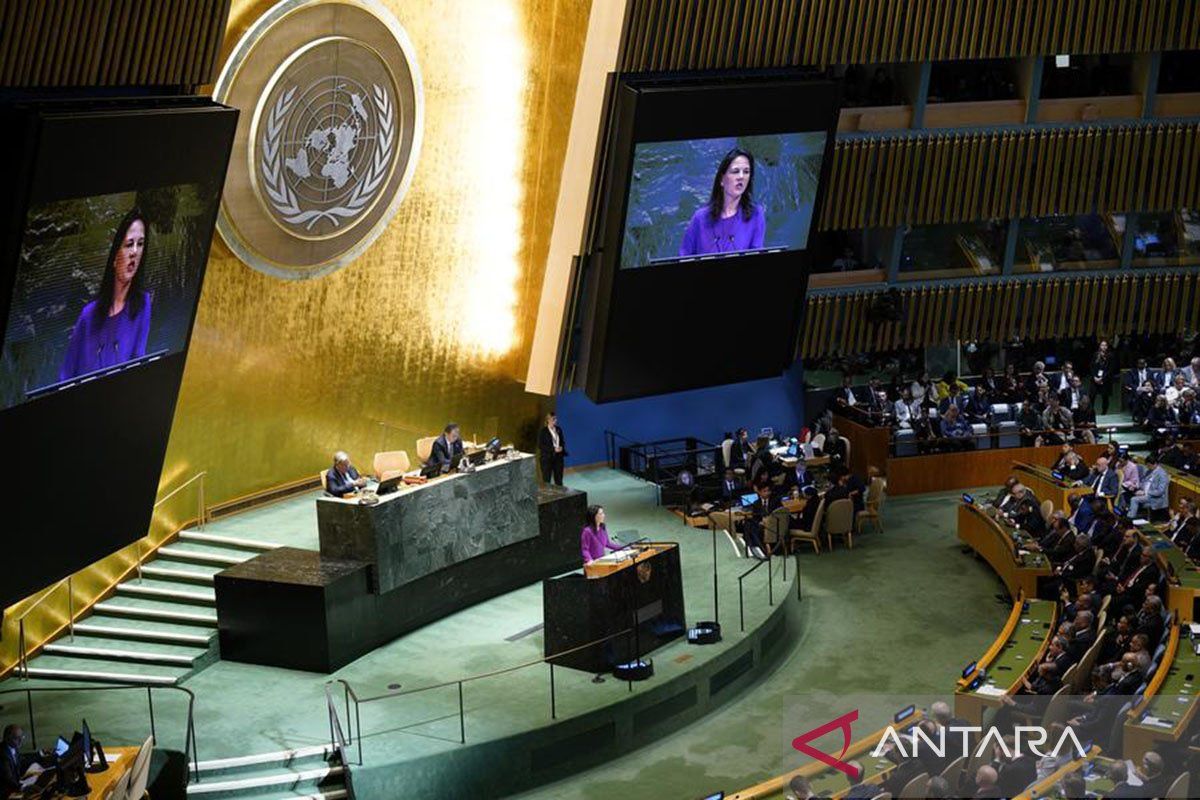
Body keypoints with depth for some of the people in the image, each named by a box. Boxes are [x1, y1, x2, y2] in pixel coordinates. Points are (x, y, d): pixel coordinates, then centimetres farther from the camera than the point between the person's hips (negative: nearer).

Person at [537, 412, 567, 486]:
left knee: (559, 478, 6)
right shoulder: (543, 431, -8)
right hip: (547, 458, -5)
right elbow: (540, 445, -11)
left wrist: (561, 447, -8)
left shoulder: (558, 429, 7)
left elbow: (562, 441, 16)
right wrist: (553, 449, -18)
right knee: (547, 479, -1)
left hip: (558, 457, 5)